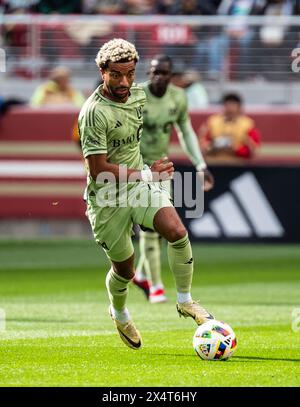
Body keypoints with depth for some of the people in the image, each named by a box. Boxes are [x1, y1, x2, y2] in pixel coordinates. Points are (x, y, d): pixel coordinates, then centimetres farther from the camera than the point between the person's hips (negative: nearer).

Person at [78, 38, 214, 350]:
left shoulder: (138, 95, -1)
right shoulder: (94, 113, -25)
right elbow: (99, 170, -26)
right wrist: (147, 174, -22)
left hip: (139, 183, 5)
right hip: (108, 199, -5)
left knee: (177, 232, -19)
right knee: (124, 270, 8)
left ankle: (185, 301, 0)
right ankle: (119, 315, 41)